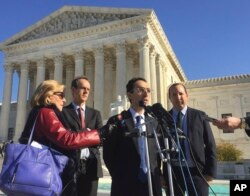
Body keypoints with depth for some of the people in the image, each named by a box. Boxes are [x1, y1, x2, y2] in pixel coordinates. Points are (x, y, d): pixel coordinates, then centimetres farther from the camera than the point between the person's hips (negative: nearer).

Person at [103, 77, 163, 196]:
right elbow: (108, 154, -3)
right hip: (126, 186, -4)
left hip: (152, 184, 4)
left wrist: (156, 176, 3)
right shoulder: (117, 121, -4)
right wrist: (120, 178, -3)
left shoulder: (154, 122, 10)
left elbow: (157, 152, 13)